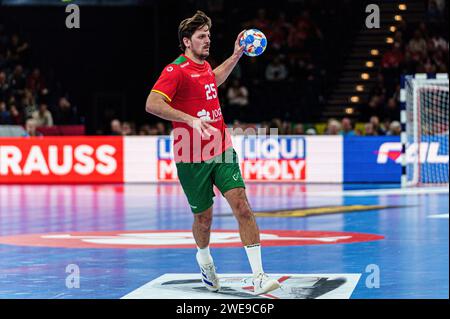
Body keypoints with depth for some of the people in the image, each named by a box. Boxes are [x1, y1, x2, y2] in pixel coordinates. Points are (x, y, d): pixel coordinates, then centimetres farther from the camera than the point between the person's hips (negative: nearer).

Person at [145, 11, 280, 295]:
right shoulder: (176, 71, -12)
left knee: (242, 206, -11)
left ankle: (259, 276, -15)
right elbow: (152, 104, -26)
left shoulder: (204, 65, 12)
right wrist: (190, 120, -34)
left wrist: (237, 55, 32)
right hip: (192, 159, -5)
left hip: (222, 151, 5)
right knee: (204, 218, 7)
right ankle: (204, 257, 41)